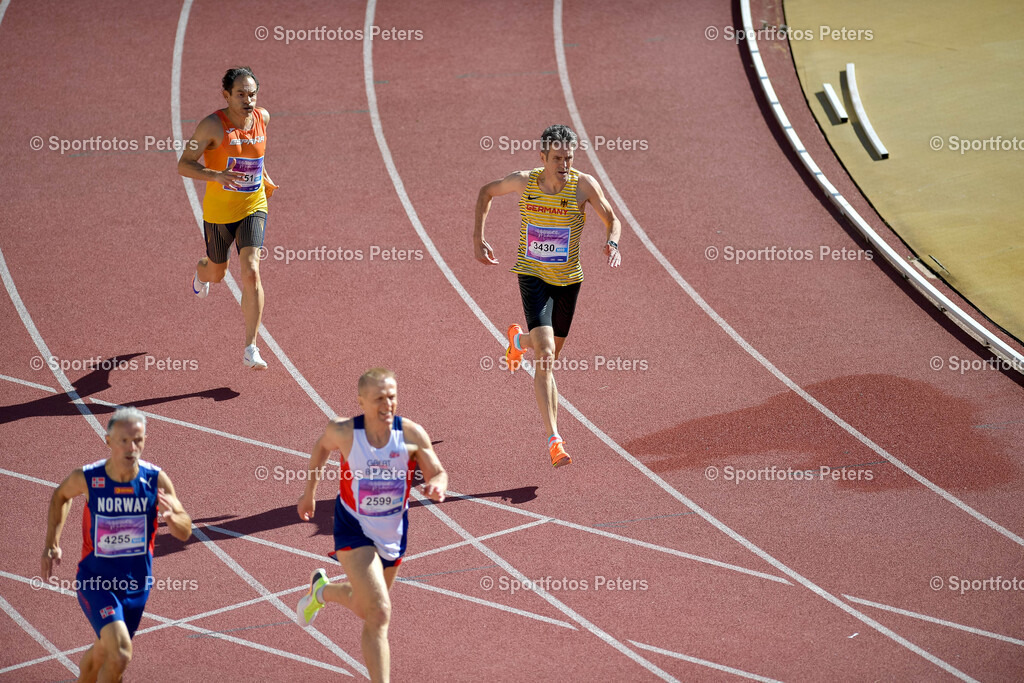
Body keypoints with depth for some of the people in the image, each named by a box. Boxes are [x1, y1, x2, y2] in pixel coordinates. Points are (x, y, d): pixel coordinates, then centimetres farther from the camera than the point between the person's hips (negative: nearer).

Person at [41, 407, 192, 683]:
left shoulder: (156, 480, -14)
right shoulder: (86, 478, -16)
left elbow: (185, 533, -10)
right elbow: (61, 496, 9)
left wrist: (170, 517, -32)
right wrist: (51, 545, 6)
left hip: (136, 585, 3)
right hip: (96, 582, -3)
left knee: (103, 651, 21)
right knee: (120, 655, -23)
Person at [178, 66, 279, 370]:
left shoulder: (263, 117, -5)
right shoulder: (213, 125, -20)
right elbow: (184, 165, -18)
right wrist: (217, 176, -33)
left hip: (253, 207, 2)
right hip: (218, 210, -2)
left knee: (251, 271, -17)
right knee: (217, 273, 20)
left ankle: (250, 349, -13)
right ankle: (201, 272, 63)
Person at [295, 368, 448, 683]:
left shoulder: (412, 434, -16)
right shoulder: (344, 432, -18)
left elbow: (438, 473, -7)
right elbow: (322, 445, 5)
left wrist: (436, 487, -31)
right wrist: (310, 490, 14)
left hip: (393, 533, 4)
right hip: (355, 531, -4)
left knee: (365, 608, 24)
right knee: (379, 613, -18)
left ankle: (322, 591, 55)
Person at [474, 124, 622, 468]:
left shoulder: (584, 185, -14)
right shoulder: (523, 181, -13)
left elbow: (612, 220, -5)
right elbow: (486, 192, 7)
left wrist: (612, 243, -28)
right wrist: (477, 239, 1)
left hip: (568, 279, 3)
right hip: (532, 275, -3)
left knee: (552, 352, 22)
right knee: (545, 357, -19)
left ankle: (519, 339, 61)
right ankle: (554, 441, -21)